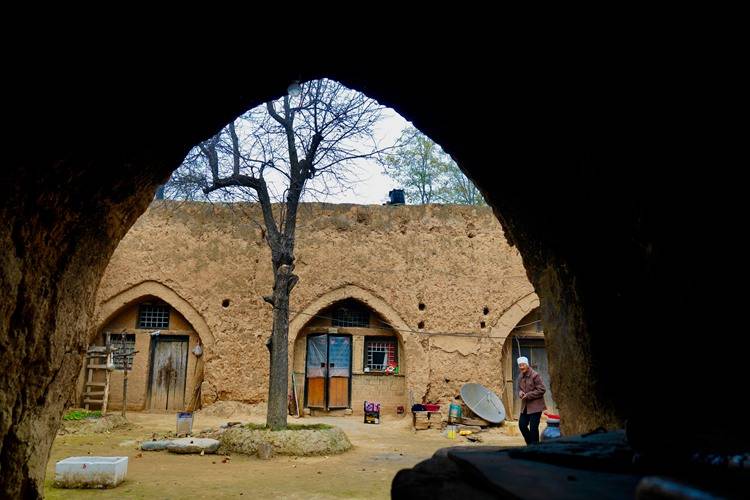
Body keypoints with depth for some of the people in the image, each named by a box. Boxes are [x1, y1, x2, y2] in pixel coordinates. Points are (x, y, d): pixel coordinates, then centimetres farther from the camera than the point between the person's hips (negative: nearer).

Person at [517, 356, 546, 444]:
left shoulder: (535, 376, -13)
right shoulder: (520, 377, 10)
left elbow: (542, 390, -16)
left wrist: (528, 395, -18)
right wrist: (520, 393, -3)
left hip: (535, 406, -7)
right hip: (525, 406, 7)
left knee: (533, 428, -4)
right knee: (522, 425, 8)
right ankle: (530, 444, 26)